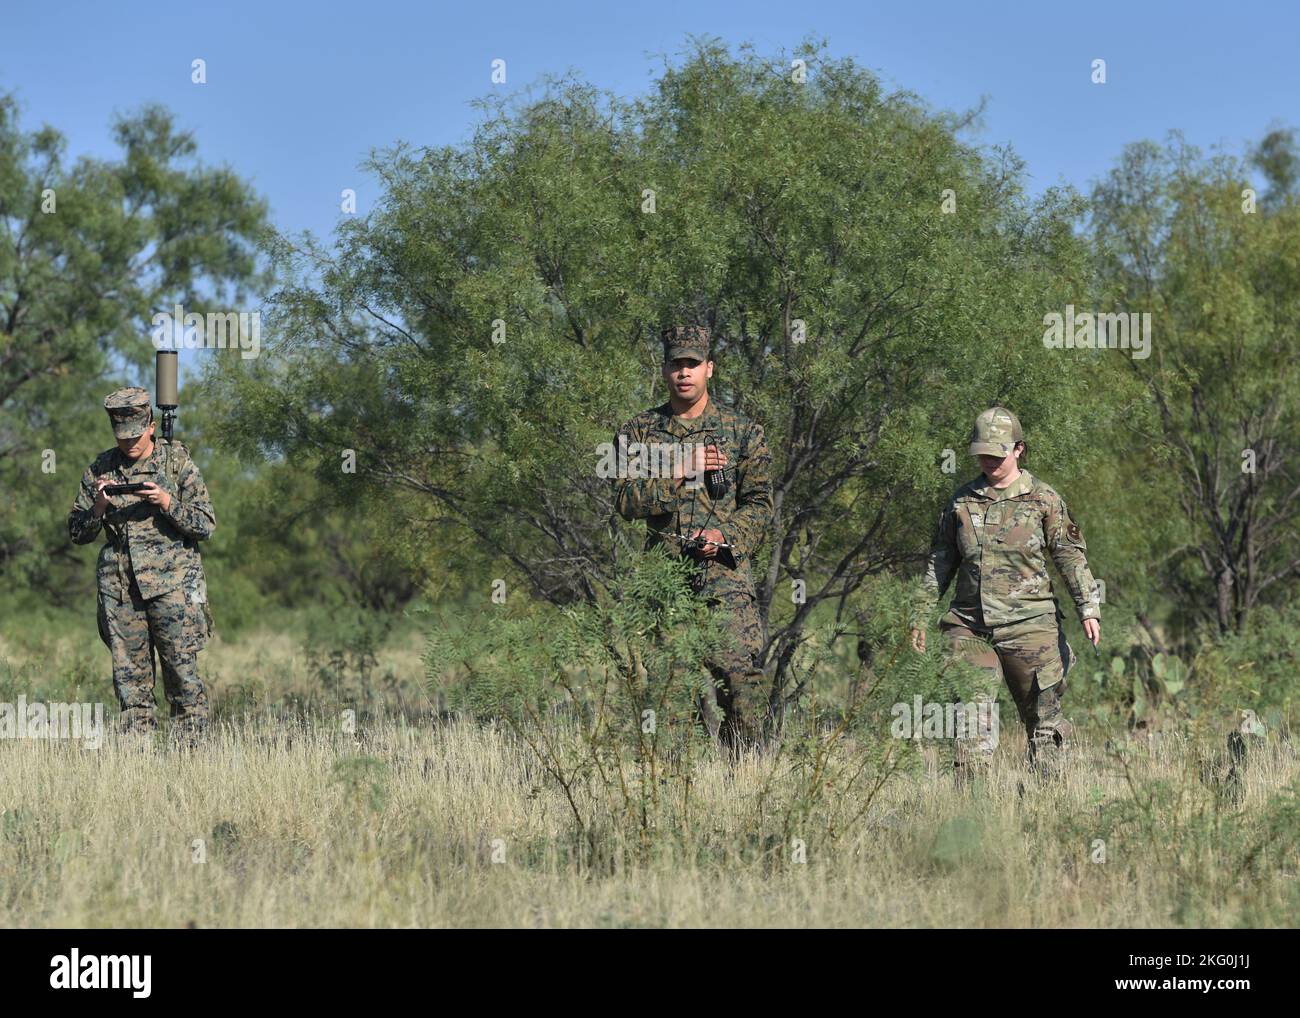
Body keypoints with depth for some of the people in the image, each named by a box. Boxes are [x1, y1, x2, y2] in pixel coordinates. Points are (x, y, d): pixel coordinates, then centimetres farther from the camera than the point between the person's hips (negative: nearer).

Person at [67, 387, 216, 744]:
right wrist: (98, 507, -9)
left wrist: (167, 502, -16)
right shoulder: (100, 469, 8)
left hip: (171, 582, -3)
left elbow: (206, 525, -1)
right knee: (130, 677, 3)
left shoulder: (177, 462, 1)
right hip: (119, 589, 3)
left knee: (182, 673, -5)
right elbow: (77, 533, 11)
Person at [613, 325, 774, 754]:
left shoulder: (743, 431, 9)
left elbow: (760, 502, 4)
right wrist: (679, 472, -10)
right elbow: (626, 500, 0)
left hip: (724, 572, -2)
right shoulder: (639, 432, 11)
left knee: (741, 673, -15)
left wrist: (725, 535, -14)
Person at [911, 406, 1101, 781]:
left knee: (1043, 717, 5)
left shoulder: (1043, 499, 1)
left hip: (1029, 626, -2)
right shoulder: (962, 501, 9)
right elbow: (940, 562, 15)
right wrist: (921, 616, 12)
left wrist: (1089, 609, -11)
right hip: (970, 628, 2)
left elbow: (1071, 555, -1)